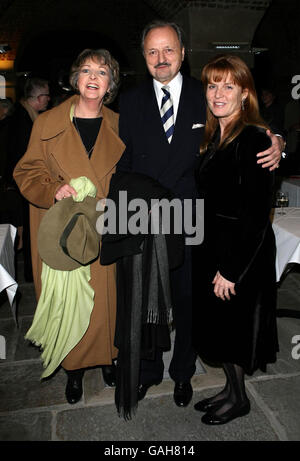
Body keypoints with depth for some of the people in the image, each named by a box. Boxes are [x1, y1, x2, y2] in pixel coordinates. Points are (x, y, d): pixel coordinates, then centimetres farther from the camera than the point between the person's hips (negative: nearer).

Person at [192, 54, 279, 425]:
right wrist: (213, 259, 8)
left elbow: (257, 215, -21)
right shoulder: (213, 137, 8)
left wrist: (230, 269, -20)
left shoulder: (253, 139, -18)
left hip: (242, 252, -8)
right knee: (217, 325, 18)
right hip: (213, 246, 8)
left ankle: (238, 399, 33)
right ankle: (231, 390, 39)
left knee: (231, 326, 8)